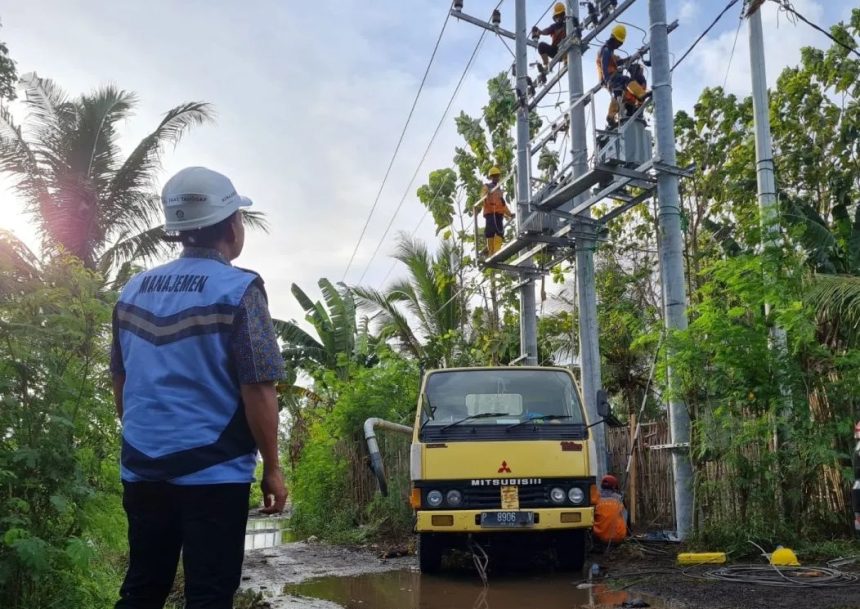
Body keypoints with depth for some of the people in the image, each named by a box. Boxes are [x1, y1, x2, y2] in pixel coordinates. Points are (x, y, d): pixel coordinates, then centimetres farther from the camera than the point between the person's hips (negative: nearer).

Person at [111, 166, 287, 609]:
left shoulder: (134, 290, 8)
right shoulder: (239, 289, -10)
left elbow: (121, 383, 15)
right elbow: (258, 391, -14)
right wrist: (272, 469, -5)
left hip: (142, 469, 6)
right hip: (214, 473, -6)